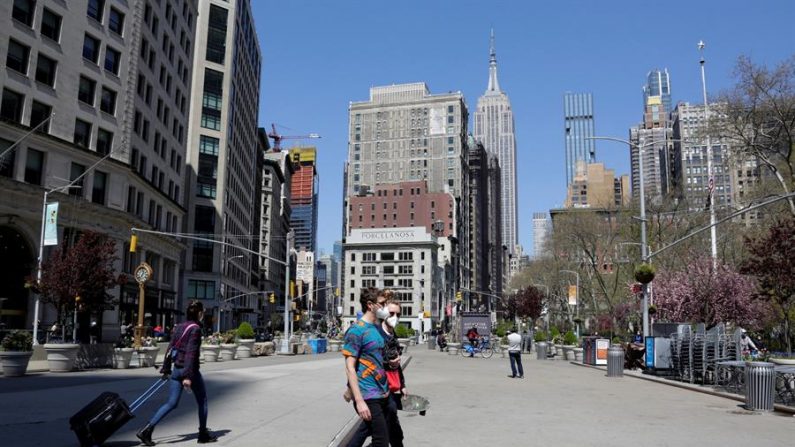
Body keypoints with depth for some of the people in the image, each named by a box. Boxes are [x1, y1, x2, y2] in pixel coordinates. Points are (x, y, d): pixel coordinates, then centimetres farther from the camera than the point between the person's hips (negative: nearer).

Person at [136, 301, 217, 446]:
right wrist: (188, 376, -22)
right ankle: (203, 434, 20)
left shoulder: (179, 327, 8)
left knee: (171, 403, 9)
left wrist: (165, 368, 18)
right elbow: (191, 353, -21)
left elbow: (170, 348, 11)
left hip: (177, 369, 7)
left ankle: (147, 429, -4)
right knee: (202, 401, 12)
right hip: (190, 369, -7)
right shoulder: (195, 328, -15)